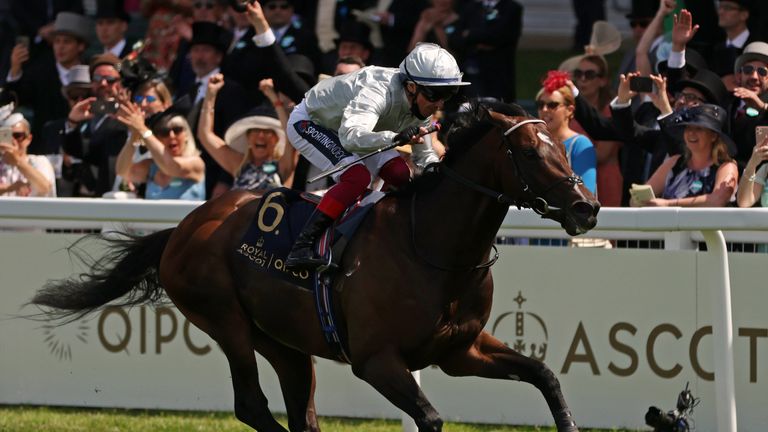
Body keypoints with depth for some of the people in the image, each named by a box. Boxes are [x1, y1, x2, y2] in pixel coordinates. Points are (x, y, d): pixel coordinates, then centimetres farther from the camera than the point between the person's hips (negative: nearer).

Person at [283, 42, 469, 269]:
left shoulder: (420, 103, -14)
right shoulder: (378, 91, -40)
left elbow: (423, 153, -2)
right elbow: (351, 136, -56)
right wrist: (396, 138, -72)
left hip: (343, 124, 8)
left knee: (400, 174, -9)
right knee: (357, 176, -29)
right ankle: (301, 248, -31)